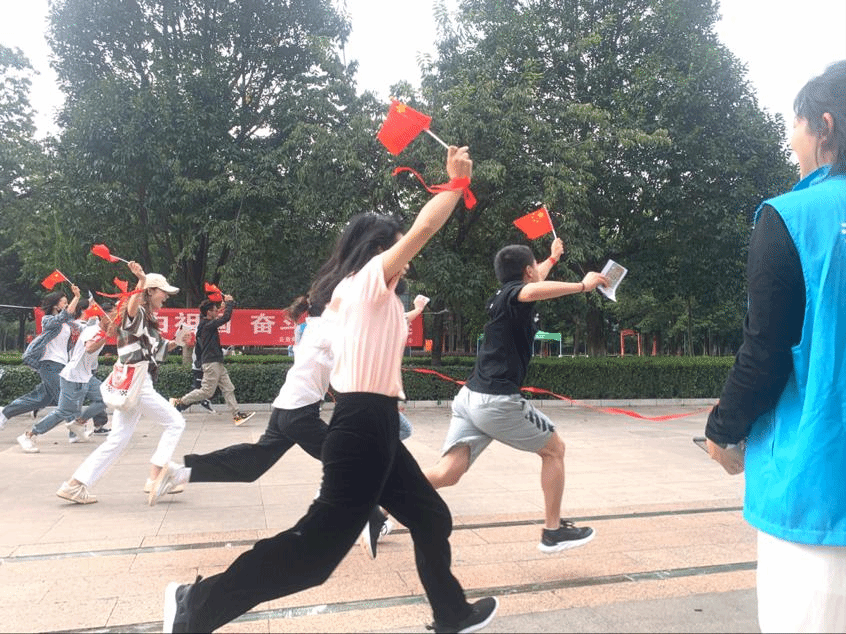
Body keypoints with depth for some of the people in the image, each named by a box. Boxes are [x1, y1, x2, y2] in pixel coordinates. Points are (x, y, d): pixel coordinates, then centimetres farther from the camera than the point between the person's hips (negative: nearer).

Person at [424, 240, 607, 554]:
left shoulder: (505, 295, 21)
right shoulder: (513, 293, -4)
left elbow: (533, 282, 46)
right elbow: (532, 291, -33)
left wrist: (553, 258, 62)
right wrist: (581, 285, -25)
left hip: (471, 397, 8)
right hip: (498, 401, -8)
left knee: (447, 473, -1)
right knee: (554, 449, 13)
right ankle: (553, 531, 19)